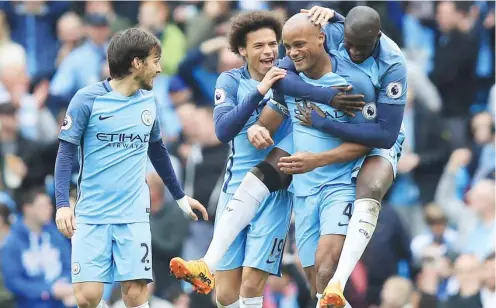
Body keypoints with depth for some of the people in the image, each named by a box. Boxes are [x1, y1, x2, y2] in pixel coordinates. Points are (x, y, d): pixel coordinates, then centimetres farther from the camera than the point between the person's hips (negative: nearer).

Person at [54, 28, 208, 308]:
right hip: (91, 215, -3)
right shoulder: (88, 99, -7)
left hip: (134, 214, 3)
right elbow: (66, 152, -5)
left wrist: (180, 196, 26)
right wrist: (63, 204, -15)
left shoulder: (149, 101, 8)